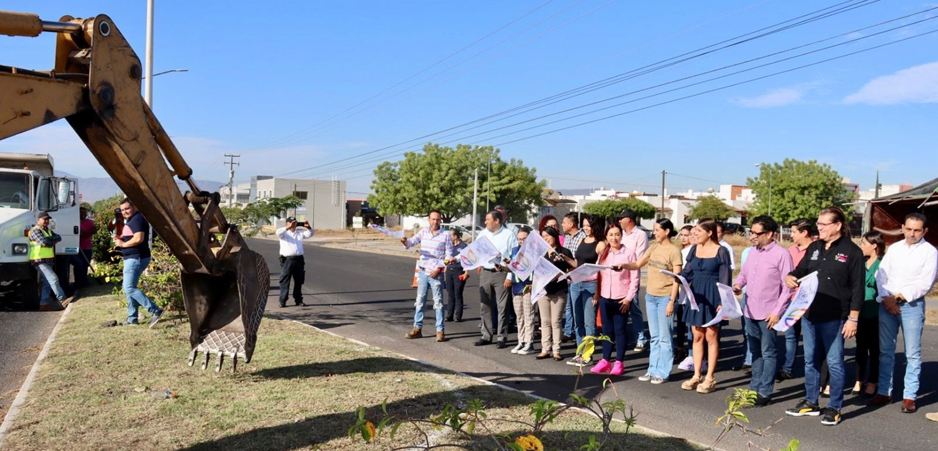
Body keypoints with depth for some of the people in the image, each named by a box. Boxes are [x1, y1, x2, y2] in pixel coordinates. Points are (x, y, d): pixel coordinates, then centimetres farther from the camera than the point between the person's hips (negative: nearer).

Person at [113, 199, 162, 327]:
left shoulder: (137, 219, -16)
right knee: (129, 288, 13)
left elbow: (138, 239, -27)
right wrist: (120, 239, 6)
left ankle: (155, 311, -17)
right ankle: (132, 319, 18)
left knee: (129, 288, -14)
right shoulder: (131, 220, 19)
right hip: (132, 258, 11)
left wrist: (123, 244, -15)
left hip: (136, 258, -11)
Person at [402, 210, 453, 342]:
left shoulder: (446, 235, -4)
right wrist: (405, 242, -30)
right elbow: (412, 241, -6)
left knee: (438, 302, 0)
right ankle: (417, 328, 19)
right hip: (423, 271, 4)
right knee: (420, 301, 10)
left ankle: (440, 331, 5)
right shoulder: (423, 232, 5)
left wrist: (439, 269, -13)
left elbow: (449, 255, -5)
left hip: (436, 273, -4)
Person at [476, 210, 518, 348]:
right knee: (484, 306, 11)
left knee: (502, 307, 1)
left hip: (502, 274, -5)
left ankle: (502, 338, 9)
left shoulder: (509, 235, -7)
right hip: (485, 273, 5)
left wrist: (510, 277, -12)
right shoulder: (483, 234, 8)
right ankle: (486, 336, 22)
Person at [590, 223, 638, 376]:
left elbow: (634, 278, -6)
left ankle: (619, 362, 9)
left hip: (621, 299, -4)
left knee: (620, 330, 2)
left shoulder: (629, 254, -5)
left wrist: (629, 298, -11)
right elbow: (598, 275, 11)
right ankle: (605, 361, 17)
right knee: (607, 330, 10)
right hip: (605, 298, 4)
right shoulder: (603, 254, 10)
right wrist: (597, 294, 1)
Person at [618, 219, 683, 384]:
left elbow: (677, 279, -13)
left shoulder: (674, 251, -11)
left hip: (665, 297, -7)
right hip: (650, 296, 7)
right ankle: (653, 370, 21)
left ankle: (663, 373, 10)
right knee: (654, 336, 13)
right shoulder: (654, 247, 8)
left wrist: (671, 302, -17)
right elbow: (638, 264, 11)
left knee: (664, 337, 2)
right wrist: (623, 265, -8)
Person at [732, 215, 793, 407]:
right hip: (750, 311, 7)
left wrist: (777, 312, -15)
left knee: (767, 353, 3)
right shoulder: (752, 252, 9)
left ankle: (765, 393, 10)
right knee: (755, 352, 16)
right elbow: (743, 274, 21)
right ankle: (754, 388, 27)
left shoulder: (781, 254, -11)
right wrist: (738, 285, -1)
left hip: (768, 314, -7)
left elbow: (787, 287, -12)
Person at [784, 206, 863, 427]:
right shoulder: (814, 247, 10)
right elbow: (801, 271, 19)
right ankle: (811, 402, 26)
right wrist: (790, 277, -5)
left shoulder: (851, 251, -7)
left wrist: (853, 318, -13)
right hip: (809, 314, 6)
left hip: (834, 318, -6)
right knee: (811, 360, 14)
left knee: (834, 362, 2)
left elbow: (858, 288, -9)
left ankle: (834, 408, 14)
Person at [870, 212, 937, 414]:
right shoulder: (894, 248, 10)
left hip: (912, 305, -4)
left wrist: (901, 296, -13)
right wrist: (886, 298, -9)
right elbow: (881, 274, 4)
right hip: (886, 304, 4)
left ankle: (910, 396, 10)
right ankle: (884, 391, 17)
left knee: (912, 353, 1)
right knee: (886, 350, 8)